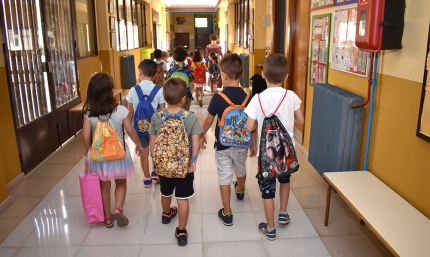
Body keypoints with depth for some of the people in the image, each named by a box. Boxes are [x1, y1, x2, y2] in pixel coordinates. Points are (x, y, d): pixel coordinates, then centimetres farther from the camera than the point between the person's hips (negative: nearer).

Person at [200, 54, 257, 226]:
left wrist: (202, 135, 8)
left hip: (223, 144, -3)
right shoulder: (247, 97, -10)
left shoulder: (218, 97, -18)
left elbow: (208, 121, -9)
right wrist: (254, 144, 8)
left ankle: (227, 213, 14)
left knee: (224, 177, 7)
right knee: (240, 170, 28)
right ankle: (240, 191, 58)